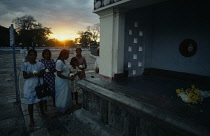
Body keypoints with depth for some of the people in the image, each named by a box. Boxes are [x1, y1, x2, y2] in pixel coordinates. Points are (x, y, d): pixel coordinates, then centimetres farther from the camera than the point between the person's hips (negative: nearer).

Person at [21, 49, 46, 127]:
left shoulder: (40, 64, -2)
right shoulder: (25, 65, -5)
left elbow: (42, 74, -6)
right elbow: (24, 76, -6)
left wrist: (36, 74, -26)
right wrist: (31, 74, -25)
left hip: (39, 85, 2)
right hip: (29, 86, -1)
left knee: (40, 100, 17)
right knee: (30, 103, 5)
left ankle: (42, 111, 44)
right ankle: (31, 119, 20)